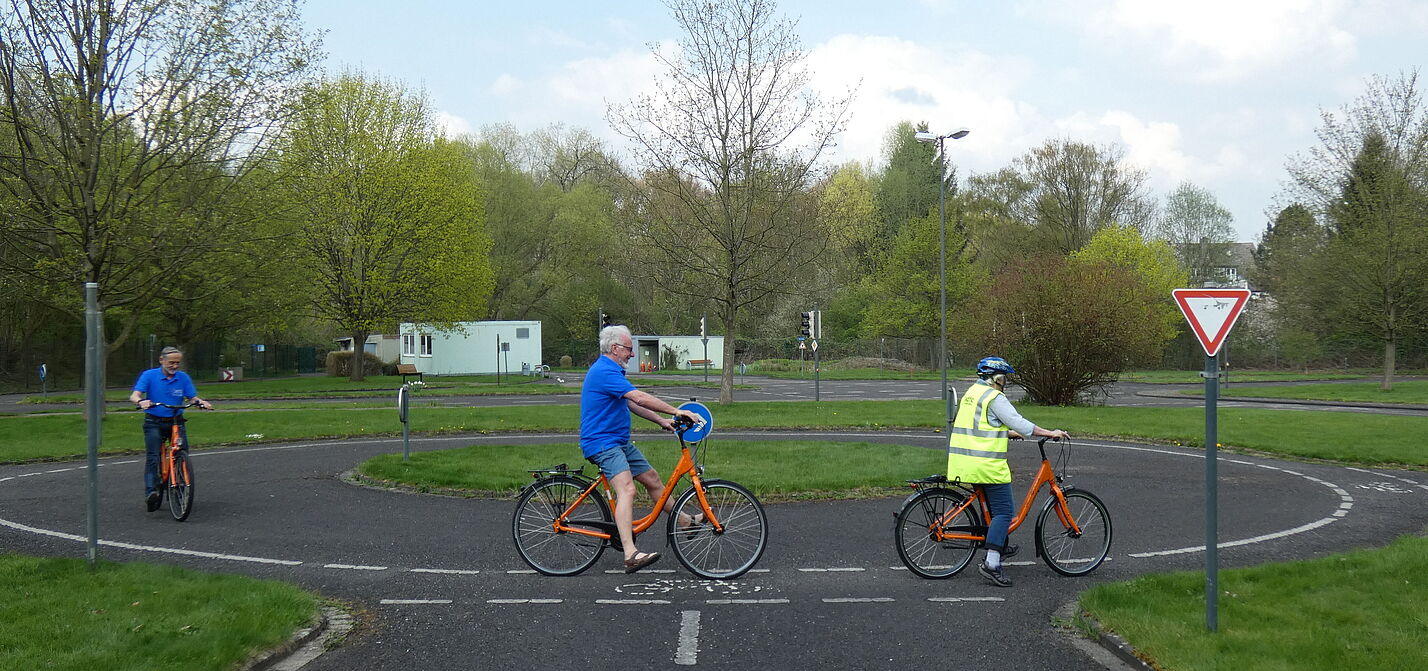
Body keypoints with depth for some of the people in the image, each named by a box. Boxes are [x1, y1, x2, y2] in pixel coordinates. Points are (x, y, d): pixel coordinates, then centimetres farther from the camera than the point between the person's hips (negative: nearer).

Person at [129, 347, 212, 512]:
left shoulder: (183, 378, 4)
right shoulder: (149, 375, -3)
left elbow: (193, 397, 2)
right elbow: (134, 395, -13)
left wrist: (202, 403, -21)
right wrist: (141, 401, -37)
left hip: (176, 422, 2)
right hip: (154, 423, -2)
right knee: (152, 457, -16)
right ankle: (151, 492, -25)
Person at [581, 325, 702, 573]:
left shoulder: (610, 371, 17)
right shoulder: (605, 372, -19)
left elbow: (630, 404, 24)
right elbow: (640, 398, -24)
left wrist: (661, 420, 17)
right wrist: (676, 411, -21)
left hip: (619, 441, 11)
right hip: (602, 443, -11)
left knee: (652, 478, 17)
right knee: (627, 489, -26)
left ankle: (685, 522, 33)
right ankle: (631, 555, -38)